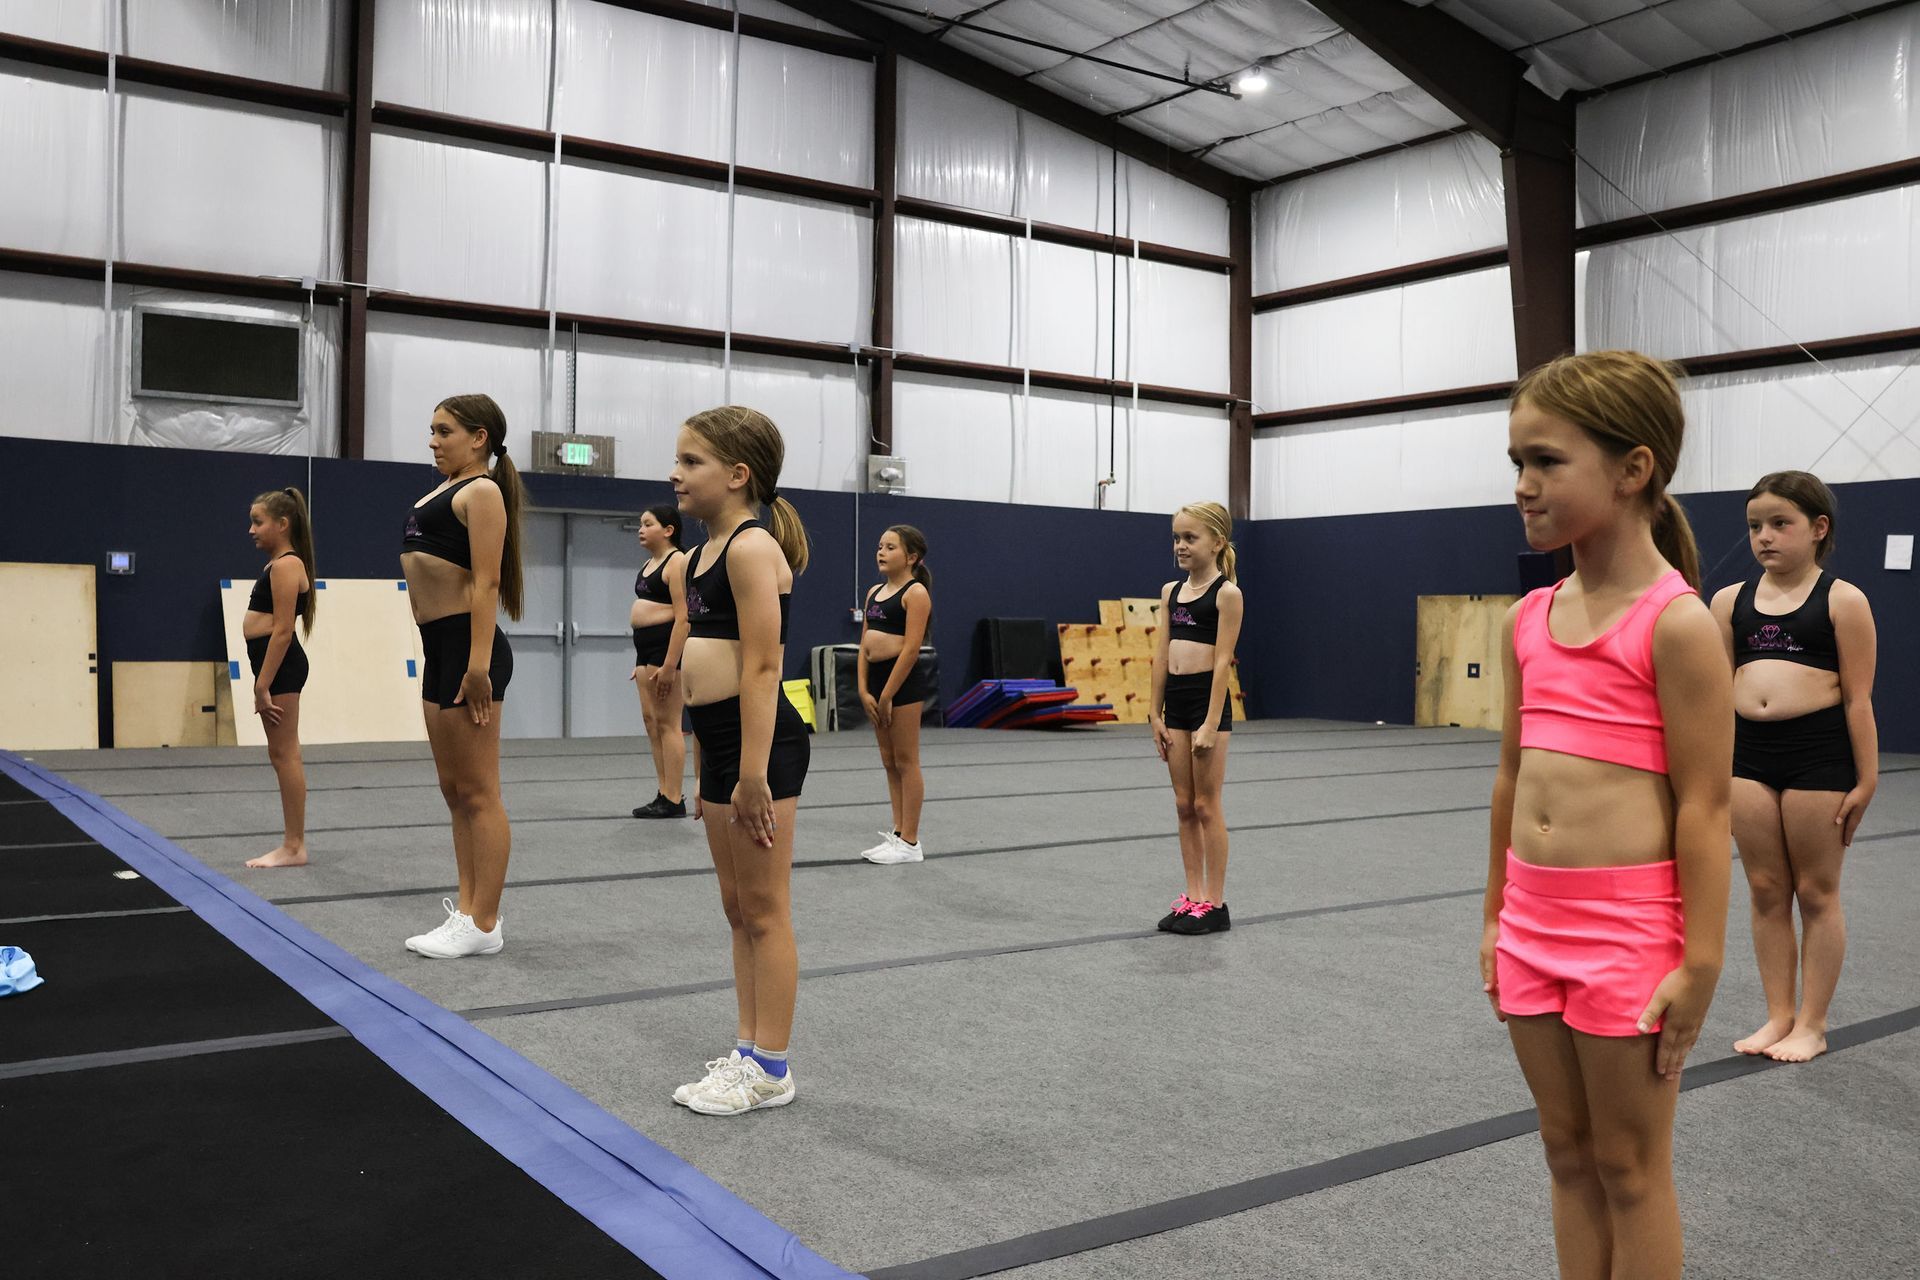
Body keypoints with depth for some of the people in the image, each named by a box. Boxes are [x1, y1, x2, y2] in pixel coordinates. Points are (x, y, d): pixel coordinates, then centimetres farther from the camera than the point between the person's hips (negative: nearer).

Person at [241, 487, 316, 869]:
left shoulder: (286, 565, -13)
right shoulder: (278, 564, 17)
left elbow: (283, 630, -20)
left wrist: (262, 685, -21)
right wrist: (263, 682, 17)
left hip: (280, 664, -11)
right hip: (275, 664, 11)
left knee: (285, 754, -6)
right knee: (282, 754, 12)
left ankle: (294, 846, -1)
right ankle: (292, 844, 18)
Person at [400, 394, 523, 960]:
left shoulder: (482, 491, -9)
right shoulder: (448, 490, 19)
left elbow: (486, 582, -17)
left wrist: (479, 665, -23)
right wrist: (444, 658, 19)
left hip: (466, 648, -10)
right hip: (439, 649, 10)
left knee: (477, 792, -4)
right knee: (454, 790, 13)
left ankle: (484, 924, 2)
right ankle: (468, 909, 21)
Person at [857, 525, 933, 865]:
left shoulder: (915, 592, -9)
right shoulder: (875, 592, 14)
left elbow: (911, 648, -17)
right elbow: (864, 645, 11)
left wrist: (887, 695, -18)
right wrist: (864, 690, 0)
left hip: (903, 680, -8)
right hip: (876, 678, 8)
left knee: (905, 762, -2)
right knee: (889, 762, 12)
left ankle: (910, 842, 4)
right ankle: (898, 834, 19)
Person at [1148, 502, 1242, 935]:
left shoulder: (1227, 592, -8)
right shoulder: (1171, 591, 11)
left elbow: (1223, 660, -13)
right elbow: (1161, 655, 11)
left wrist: (1211, 723, -17)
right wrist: (1155, 713, 8)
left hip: (1209, 700, -7)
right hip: (1175, 702, 7)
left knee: (1206, 806, -1)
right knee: (1184, 806, 10)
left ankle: (1215, 903, 8)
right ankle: (1193, 897, 18)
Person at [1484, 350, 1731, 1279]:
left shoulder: (1677, 622, -13)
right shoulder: (1529, 619, 6)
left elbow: (1704, 804, -14)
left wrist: (1700, 963, -14)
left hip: (1628, 929, -6)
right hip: (1536, 925, 6)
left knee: (1630, 1167, 9)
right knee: (1568, 1154, 18)